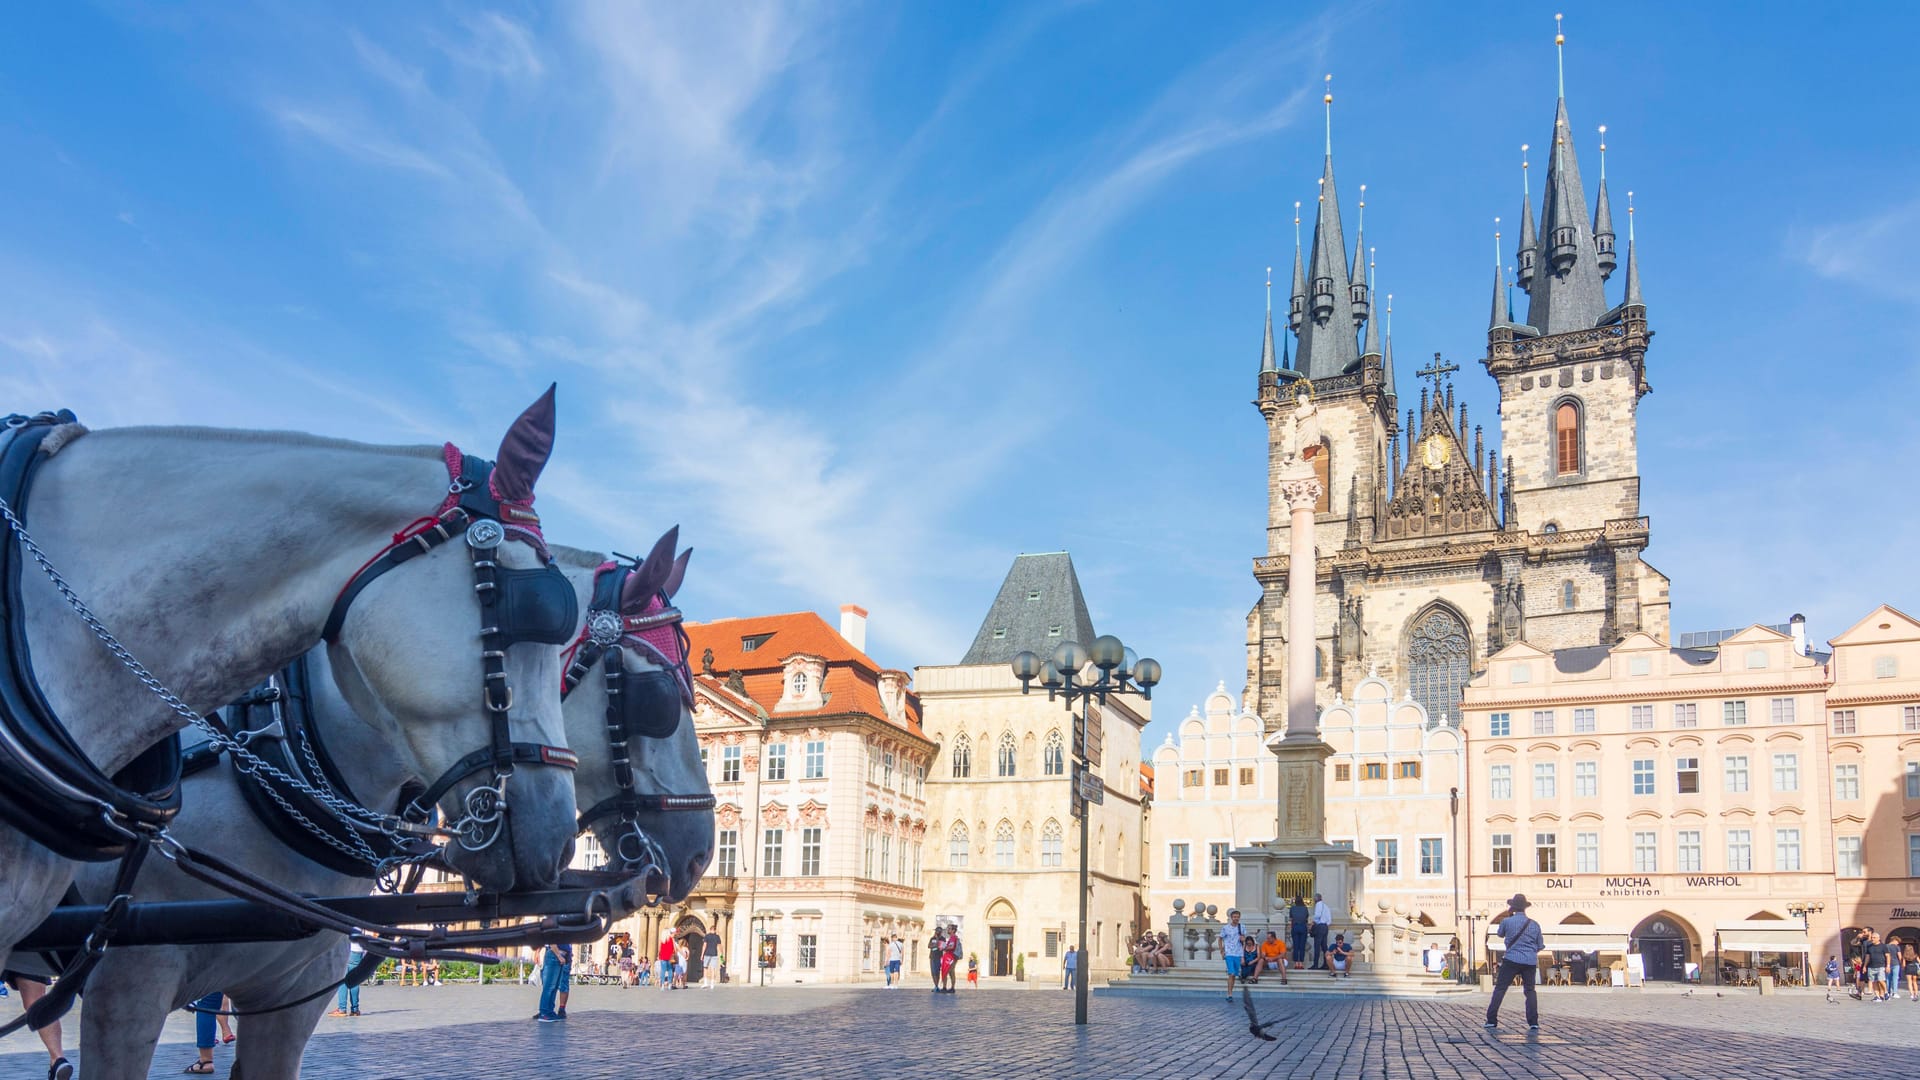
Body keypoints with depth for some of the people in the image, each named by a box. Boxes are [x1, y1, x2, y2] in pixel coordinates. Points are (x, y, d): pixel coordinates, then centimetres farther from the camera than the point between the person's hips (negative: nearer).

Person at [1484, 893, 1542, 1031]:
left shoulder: (1506, 921, -4)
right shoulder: (1534, 925, 4)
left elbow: (1500, 934, 18)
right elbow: (1540, 946, 11)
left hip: (1512, 960, -2)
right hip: (1530, 961, 2)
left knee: (1500, 989, 2)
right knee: (1530, 990, 12)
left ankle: (1491, 1021, -2)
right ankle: (1533, 1023, 1)